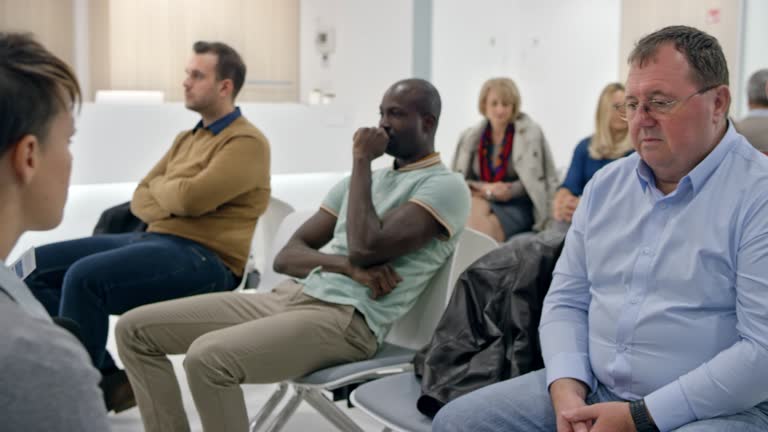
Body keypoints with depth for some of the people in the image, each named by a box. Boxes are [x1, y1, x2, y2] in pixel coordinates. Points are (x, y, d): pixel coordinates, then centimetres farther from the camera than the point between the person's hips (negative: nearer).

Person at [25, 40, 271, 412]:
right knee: (35, 267, 1)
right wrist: (171, 203, -7)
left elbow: (191, 197, -20)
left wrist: (160, 186, 2)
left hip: (204, 259, -9)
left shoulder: (247, 142, -7)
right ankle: (107, 378, 0)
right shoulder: (187, 138, 21)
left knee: (84, 277, -29)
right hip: (155, 239, 9)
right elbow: (141, 199, 15)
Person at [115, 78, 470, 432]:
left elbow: (366, 248, -18)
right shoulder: (362, 180, 22)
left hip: (347, 319, -8)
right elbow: (286, 256, 13)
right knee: (135, 328, 0)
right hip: (289, 295, 9)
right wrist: (349, 266, -8)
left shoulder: (446, 186, -1)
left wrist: (362, 160, -5)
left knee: (206, 357, -32)